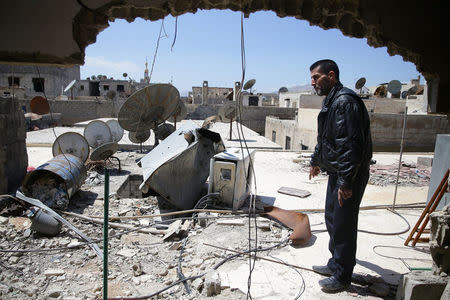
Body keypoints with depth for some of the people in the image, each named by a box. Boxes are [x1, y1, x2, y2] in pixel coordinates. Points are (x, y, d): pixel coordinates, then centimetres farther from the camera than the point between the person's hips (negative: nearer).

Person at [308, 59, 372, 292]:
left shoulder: (345, 101, -20)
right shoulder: (331, 101, 14)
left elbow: (351, 144, -26)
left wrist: (345, 181, -27)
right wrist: (316, 160, 35)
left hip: (349, 176, -10)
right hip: (336, 172, 10)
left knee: (343, 225, 0)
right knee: (332, 219, 19)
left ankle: (341, 277, 16)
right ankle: (335, 264, 36)